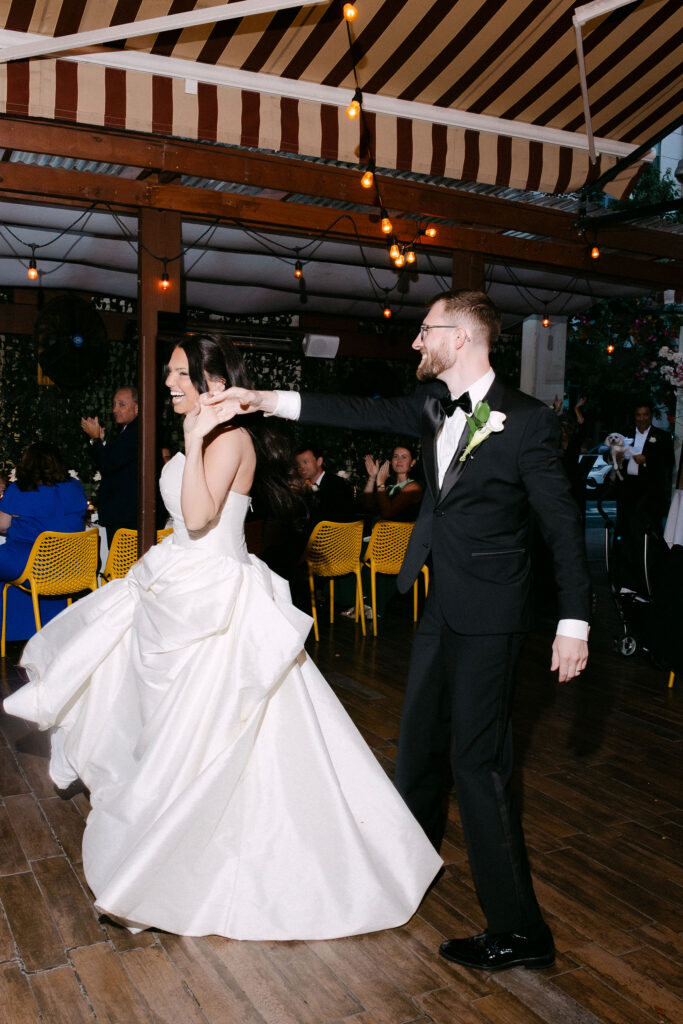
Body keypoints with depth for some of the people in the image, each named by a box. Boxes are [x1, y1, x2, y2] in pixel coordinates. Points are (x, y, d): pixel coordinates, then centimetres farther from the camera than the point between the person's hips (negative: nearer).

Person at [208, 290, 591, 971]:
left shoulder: (526, 421, -16)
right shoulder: (434, 405, 4)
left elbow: (562, 523, -14)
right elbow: (365, 413, 4)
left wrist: (575, 622, -15)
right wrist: (264, 400, -1)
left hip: (487, 615, -8)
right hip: (442, 605, 8)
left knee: (477, 757, -4)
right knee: (419, 737, 21)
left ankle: (519, 932, 11)